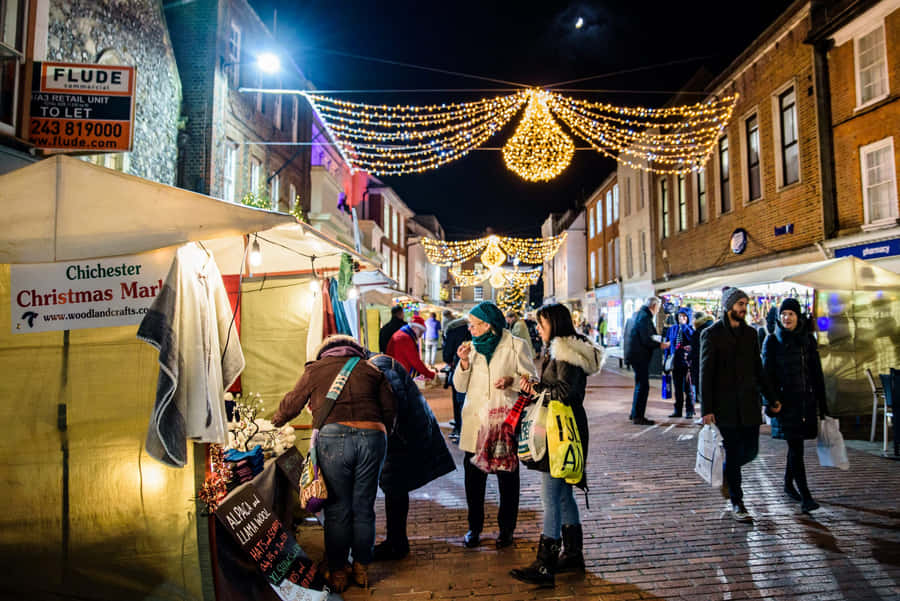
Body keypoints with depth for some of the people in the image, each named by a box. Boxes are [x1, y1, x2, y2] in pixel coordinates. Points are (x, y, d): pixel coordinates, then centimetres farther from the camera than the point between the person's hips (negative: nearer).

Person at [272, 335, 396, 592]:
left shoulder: (315, 369, 15)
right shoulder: (370, 369, 19)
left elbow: (291, 404, 21)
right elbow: (390, 408, 14)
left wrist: (275, 422, 40)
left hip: (333, 437, -2)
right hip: (372, 436, 2)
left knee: (337, 509, 11)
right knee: (364, 507, 14)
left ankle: (337, 573, 23)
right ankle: (362, 570, 28)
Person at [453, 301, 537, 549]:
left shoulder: (516, 346, -3)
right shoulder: (472, 347, 9)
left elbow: (532, 380, -1)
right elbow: (460, 386, 8)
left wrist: (511, 381, -19)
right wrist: (464, 363, -9)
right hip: (475, 421, 3)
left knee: (507, 477, 9)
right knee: (473, 475, 7)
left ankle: (506, 529, 26)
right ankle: (474, 527, 25)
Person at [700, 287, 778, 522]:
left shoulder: (750, 333, 10)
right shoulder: (712, 334, -7)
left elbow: (758, 369, 17)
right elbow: (705, 373, -9)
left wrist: (772, 397, 12)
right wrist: (707, 409, -12)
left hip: (749, 403, 5)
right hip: (725, 405, -5)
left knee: (750, 451, 7)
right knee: (734, 453, 2)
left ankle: (726, 472, 38)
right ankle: (736, 503, 16)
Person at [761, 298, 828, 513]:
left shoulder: (808, 340, 7)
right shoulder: (772, 341, -2)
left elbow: (817, 373, 10)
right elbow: (767, 374, -3)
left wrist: (821, 403, 8)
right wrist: (771, 402, -11)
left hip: (806, 400, 4)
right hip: (785, 401, -4)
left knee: (795, 444, 13)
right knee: (796, 446, -7)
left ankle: (788, 484, 30)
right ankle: (805, 496, -6)